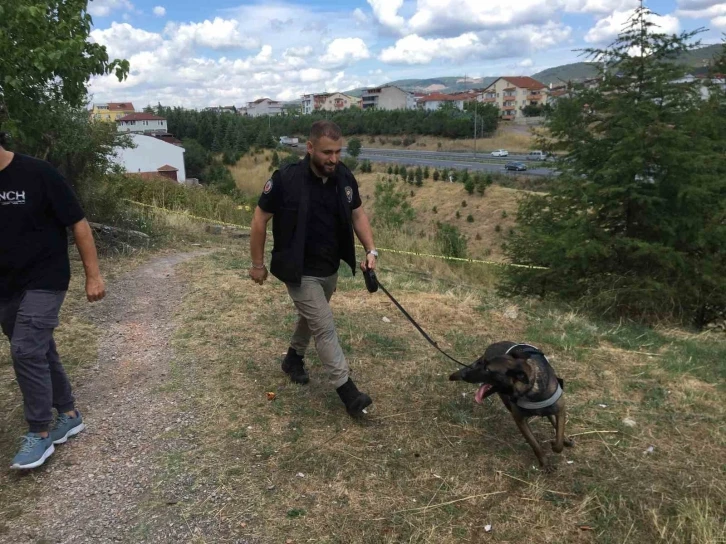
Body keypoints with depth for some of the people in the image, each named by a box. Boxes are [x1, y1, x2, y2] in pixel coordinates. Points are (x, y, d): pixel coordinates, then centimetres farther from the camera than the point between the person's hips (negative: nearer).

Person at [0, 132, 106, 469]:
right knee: (40, 352, 13)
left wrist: (93, 275, -10)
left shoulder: (37, 174, -13)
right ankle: (69, 415, 28)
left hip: (44, 281, -6)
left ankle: (40, 433, 3)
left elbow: (78, 224, -10)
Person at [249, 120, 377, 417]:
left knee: (311, 317, 24)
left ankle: (294, 357, 49)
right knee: (325, 328, -6)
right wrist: (258, 264, -6)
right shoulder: (286, 179, -23)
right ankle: (347, 390, 3)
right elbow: (260, 219, -11)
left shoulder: (345, 177, -9)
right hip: (300, 271, -6)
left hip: (330, 269, 6)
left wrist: (370, 250, -7)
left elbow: (357, 214, 6)